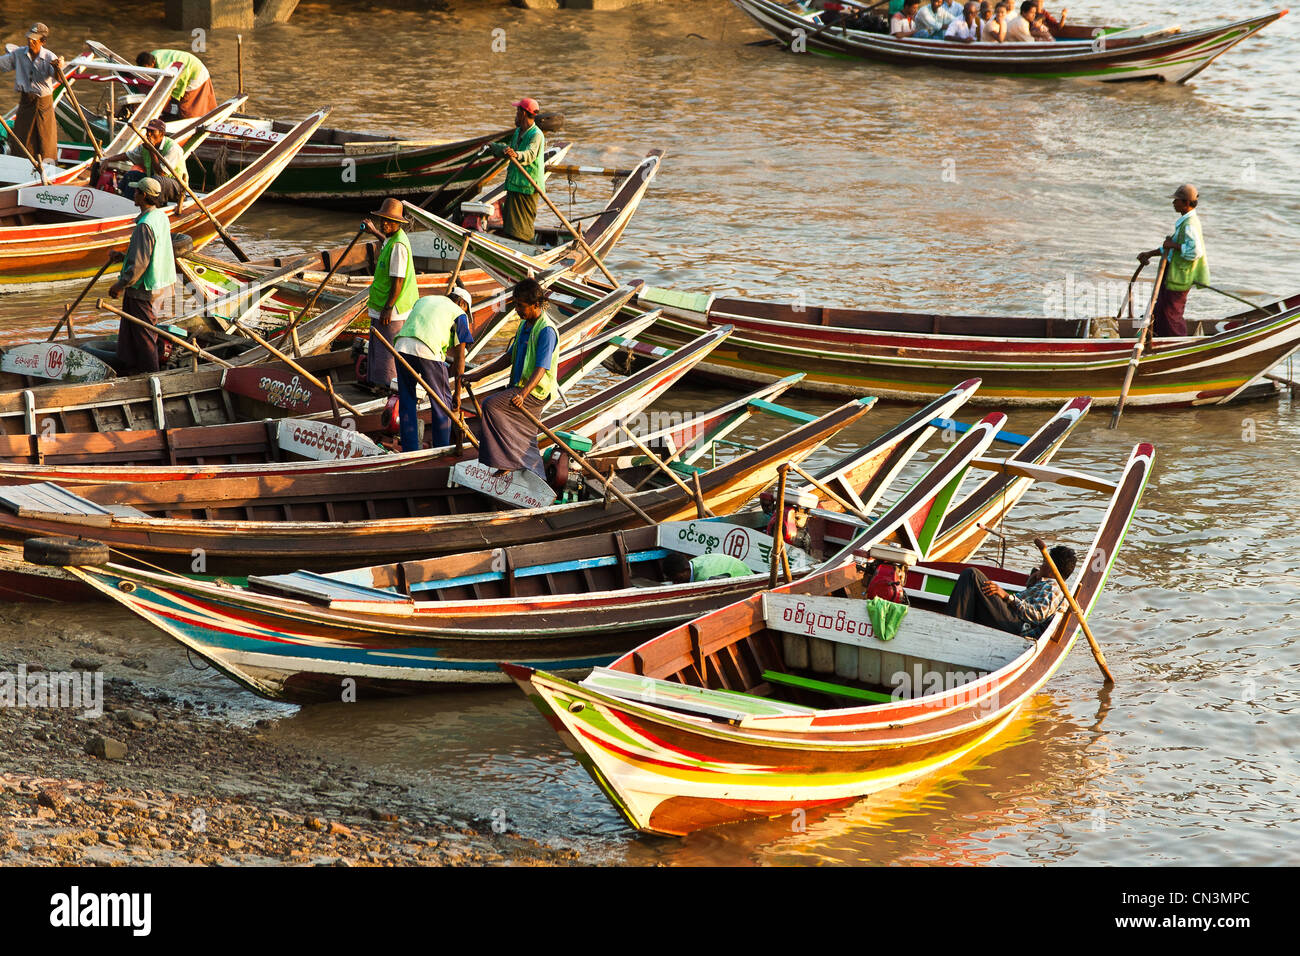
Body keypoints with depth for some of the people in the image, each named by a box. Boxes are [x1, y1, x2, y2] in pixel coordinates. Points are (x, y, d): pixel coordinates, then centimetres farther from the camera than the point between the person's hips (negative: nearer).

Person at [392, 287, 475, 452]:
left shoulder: (423, 300, 33)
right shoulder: (459, 314, 17)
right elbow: (459, 356, 13)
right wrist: (457, 393, 16)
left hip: (401, 346, 4)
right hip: (428, 352, -4)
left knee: (407, 403, 16)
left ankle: (410, 451, 17)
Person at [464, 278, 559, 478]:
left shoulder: (546, 331, -18)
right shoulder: (525, 325, 12)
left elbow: (541, 370, -27)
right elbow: (509, 357, 20)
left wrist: (522, 394, -41)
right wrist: (478, 375, 17)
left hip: (535, 392, -9)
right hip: (520, 389, 9)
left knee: (490, 406, -22)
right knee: (523, 440, 10)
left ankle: (505, 463, -17)